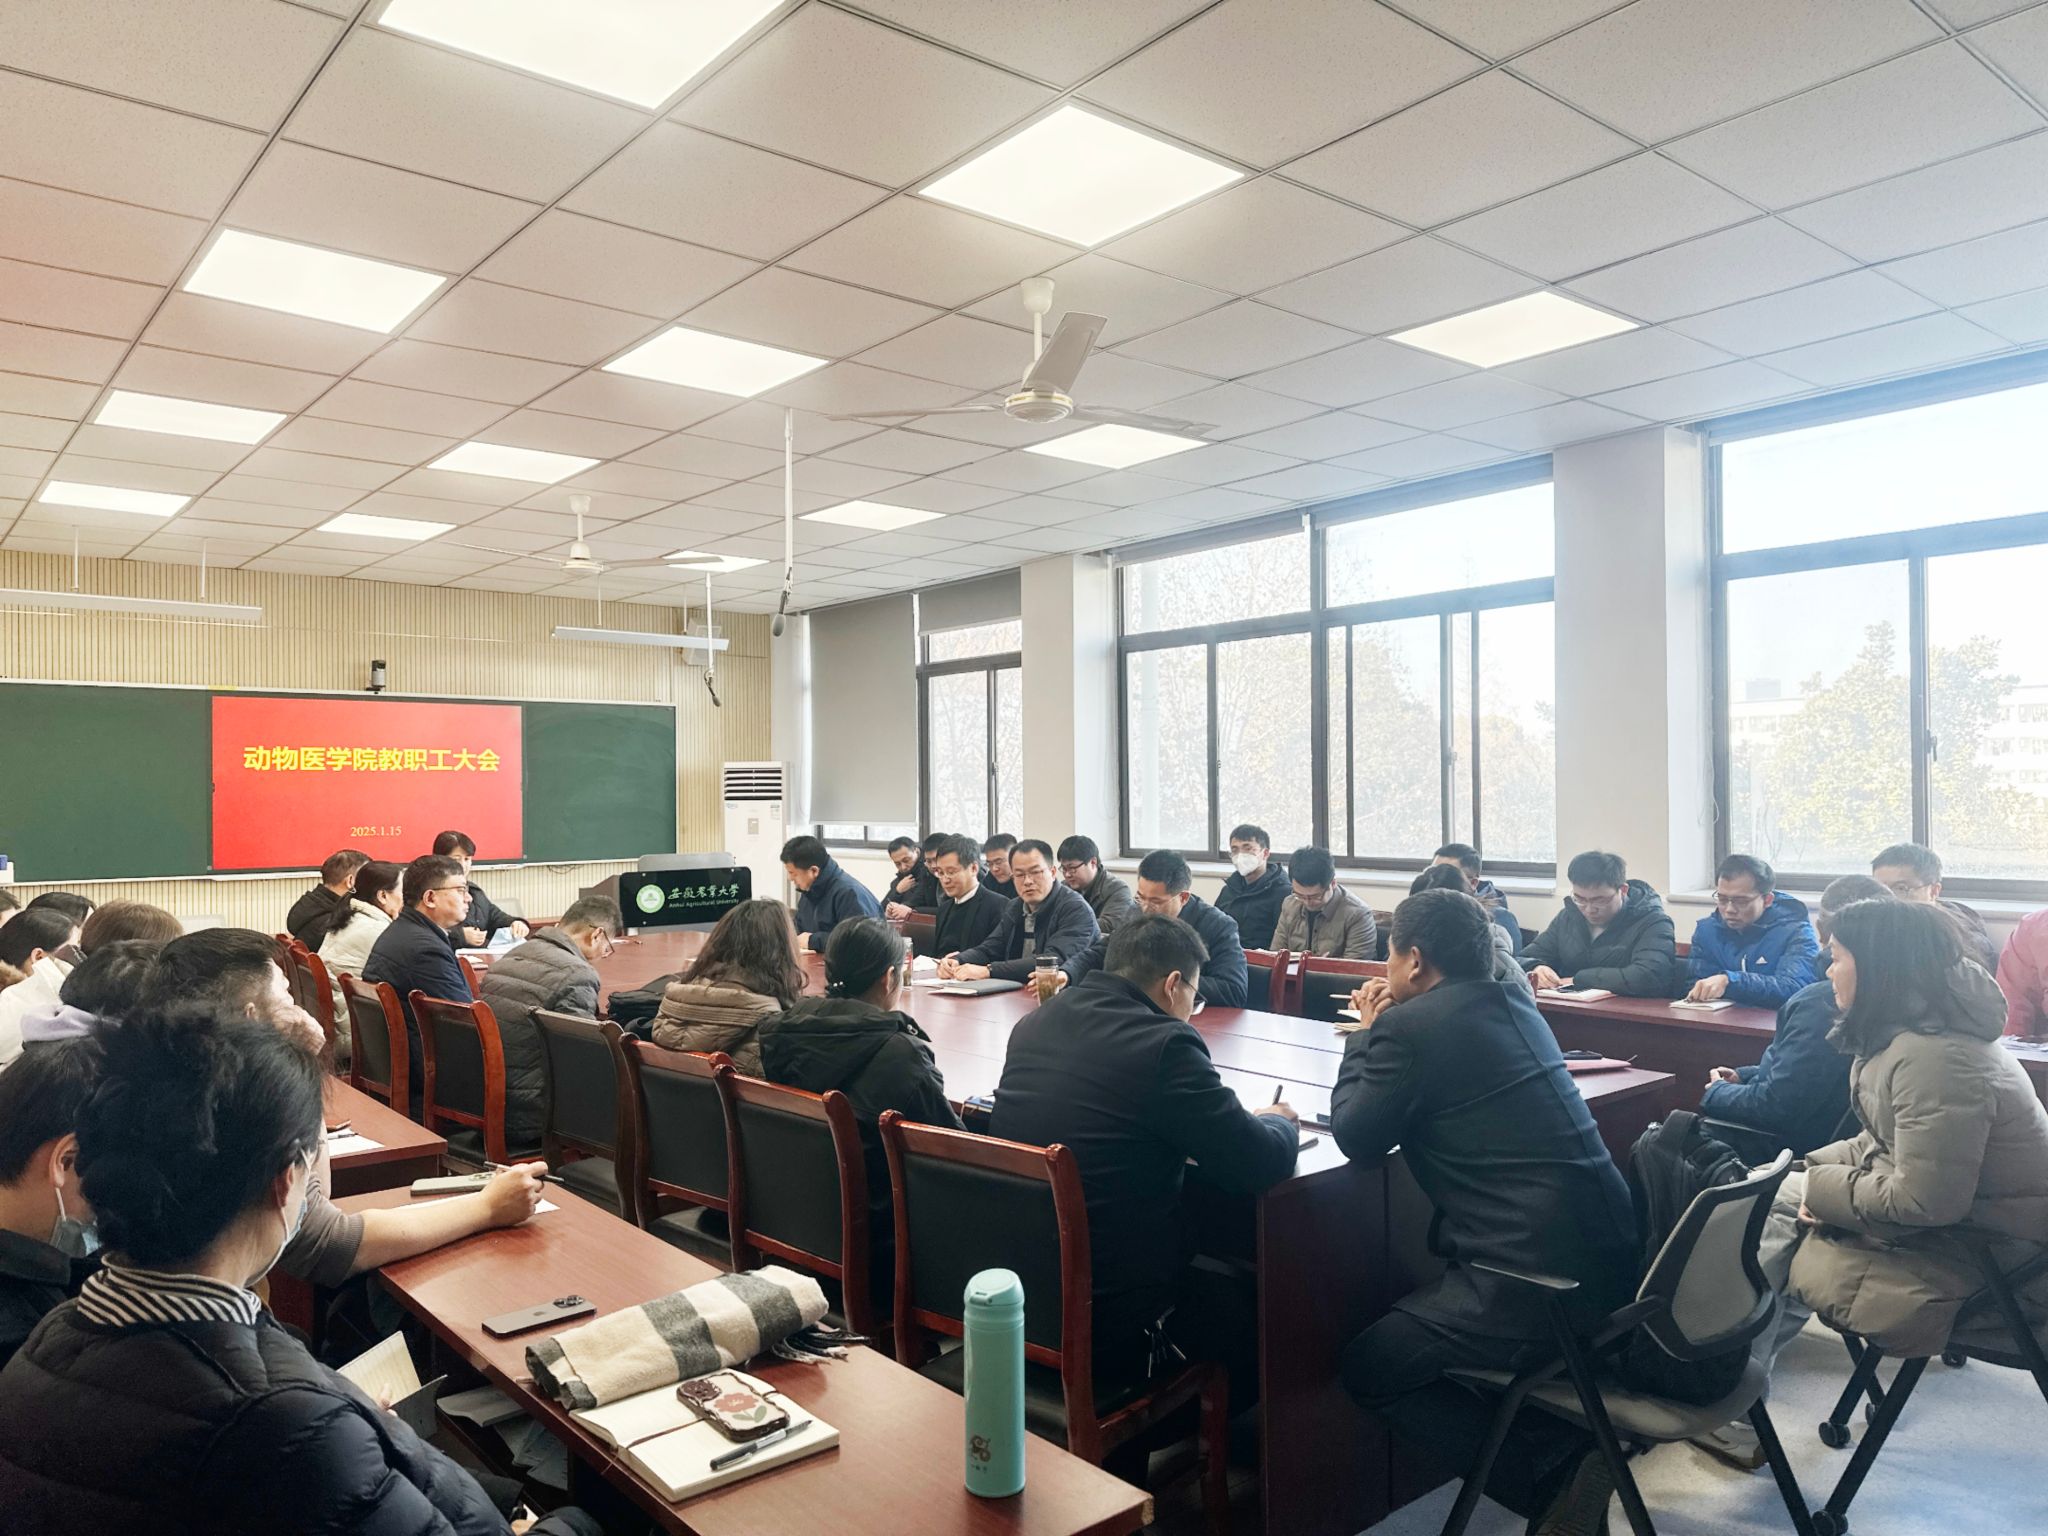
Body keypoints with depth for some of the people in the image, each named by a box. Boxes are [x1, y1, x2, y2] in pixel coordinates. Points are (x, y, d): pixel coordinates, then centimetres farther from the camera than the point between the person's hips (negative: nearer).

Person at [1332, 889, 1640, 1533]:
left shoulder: (1408, 1027, -13)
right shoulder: (1514, 1002, 11)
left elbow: (1354, 1138, -4)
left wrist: (1368, 1034, 7)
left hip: (1542, 1282, -9)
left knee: (1366, 1366, 6)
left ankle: (1552, 1480, 1)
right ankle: (1583, 1446, 18)